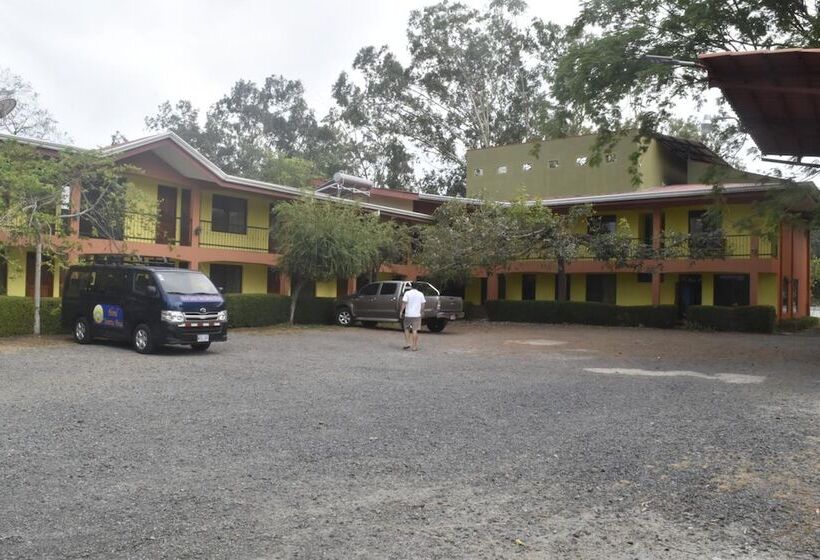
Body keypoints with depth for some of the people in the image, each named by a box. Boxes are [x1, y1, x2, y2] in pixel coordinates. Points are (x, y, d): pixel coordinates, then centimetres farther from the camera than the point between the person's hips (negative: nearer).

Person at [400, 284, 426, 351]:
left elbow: (404, 303, -9)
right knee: (415, 330, 4)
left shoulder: (407, 293, -4)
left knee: (406, 329, 15)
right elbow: (423, 304, 4)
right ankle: (414, 346, 4)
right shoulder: (421, 294, 3)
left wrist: (401, 311, 0)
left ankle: (407, 344, 12)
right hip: (417, 315, 1)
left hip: (408, 315, -1)